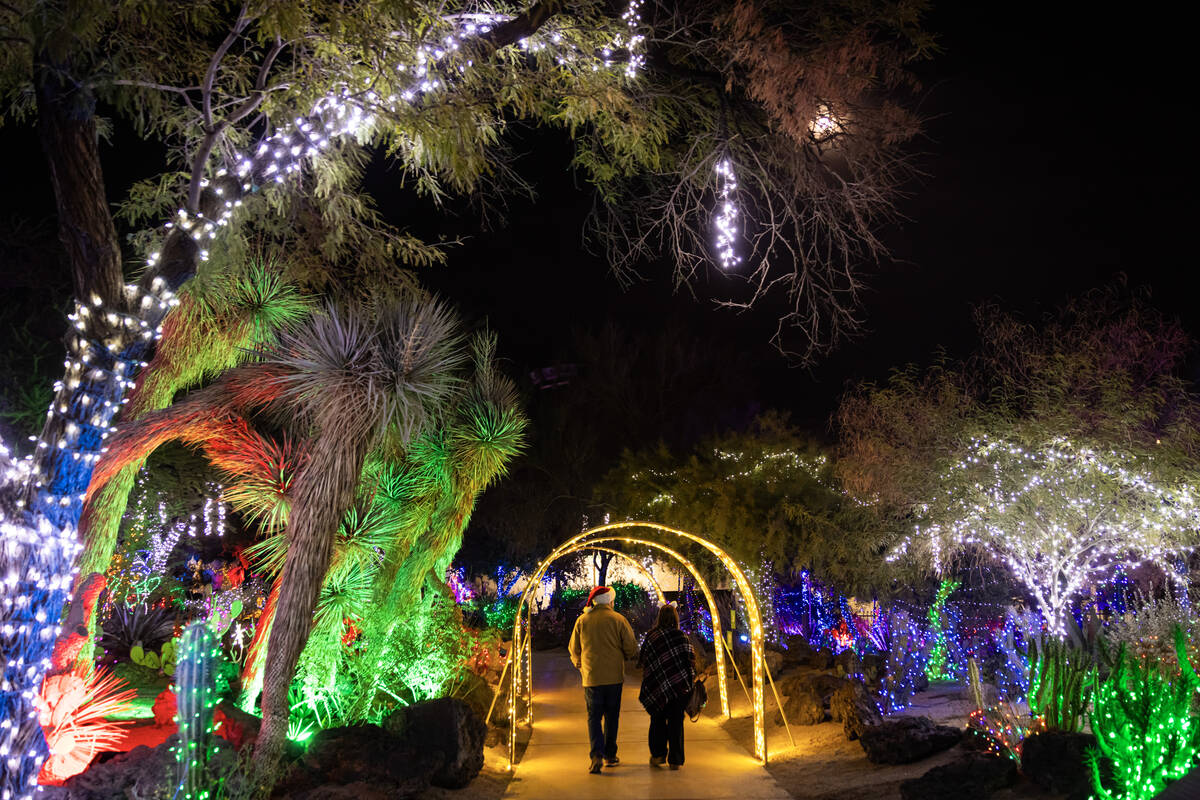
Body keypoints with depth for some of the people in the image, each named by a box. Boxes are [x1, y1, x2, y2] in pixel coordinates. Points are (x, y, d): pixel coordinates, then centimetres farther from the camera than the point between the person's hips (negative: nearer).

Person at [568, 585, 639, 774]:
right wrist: (624, 658, 18)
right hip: (614, 676, 0)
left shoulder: (582, 620, 0)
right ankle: (610, 755, 20)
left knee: (594, 716, 4)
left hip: (591, 676, 0)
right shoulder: (618, 620, -4)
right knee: (611, 716, 13)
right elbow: (631, 648, -5)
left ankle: (596, 755, -13)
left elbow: (574, 649, 9)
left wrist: (578, 664, 29)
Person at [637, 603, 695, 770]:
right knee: (676, 722, 8)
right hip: (681, 685, 0)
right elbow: (691, 659, -4)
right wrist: (691, 677, 12)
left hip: (657, 687, 0)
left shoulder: (651, 636, -5)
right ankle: (675, 760, 8)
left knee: (657, 720, 16)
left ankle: (658, 754, 14)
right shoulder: (682, 636, -5)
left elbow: (641, 661, 0)